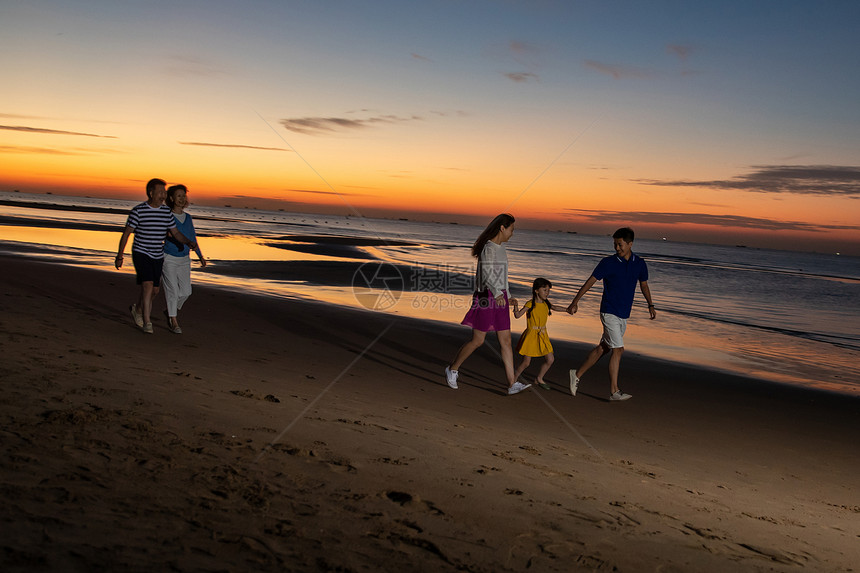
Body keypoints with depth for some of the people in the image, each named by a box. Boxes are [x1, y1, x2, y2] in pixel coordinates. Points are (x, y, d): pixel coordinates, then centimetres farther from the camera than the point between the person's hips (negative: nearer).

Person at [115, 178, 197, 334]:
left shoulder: (166, 211, 4)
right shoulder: (138, 211, -10)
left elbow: (176, 233, 8)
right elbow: (126, 233, -5)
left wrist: (188, 242, -12)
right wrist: (119, 256, -4)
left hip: (158, 256, 5)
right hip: (141, 253, -5)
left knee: (155, 290, 12)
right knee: (148, 285, -18)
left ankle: (137, 309, 40)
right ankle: (147, 322, -12)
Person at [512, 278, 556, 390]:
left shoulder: (546, 304, 4)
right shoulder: (530, 304, -12)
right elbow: (517, 315, -16)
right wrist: (516, 305, -31)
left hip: (542, 335, 6)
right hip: (531, 335, -6)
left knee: (550, 359, 4)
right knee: (526, 362, -3)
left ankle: (539, 379, 25)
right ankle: (514, 378, 20)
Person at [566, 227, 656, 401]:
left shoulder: (639, 263, 6)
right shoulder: (608, 263, -8)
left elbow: (643, 285, 21)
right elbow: (590, 281, -5)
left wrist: (650, 305, 16)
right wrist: (575, 302, -10)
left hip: (624, 315, 5)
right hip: (610, 313, -5)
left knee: (603, 347, 11)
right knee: (618, 349, -10)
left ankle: (577, 375, 23)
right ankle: (614, 392, -3)